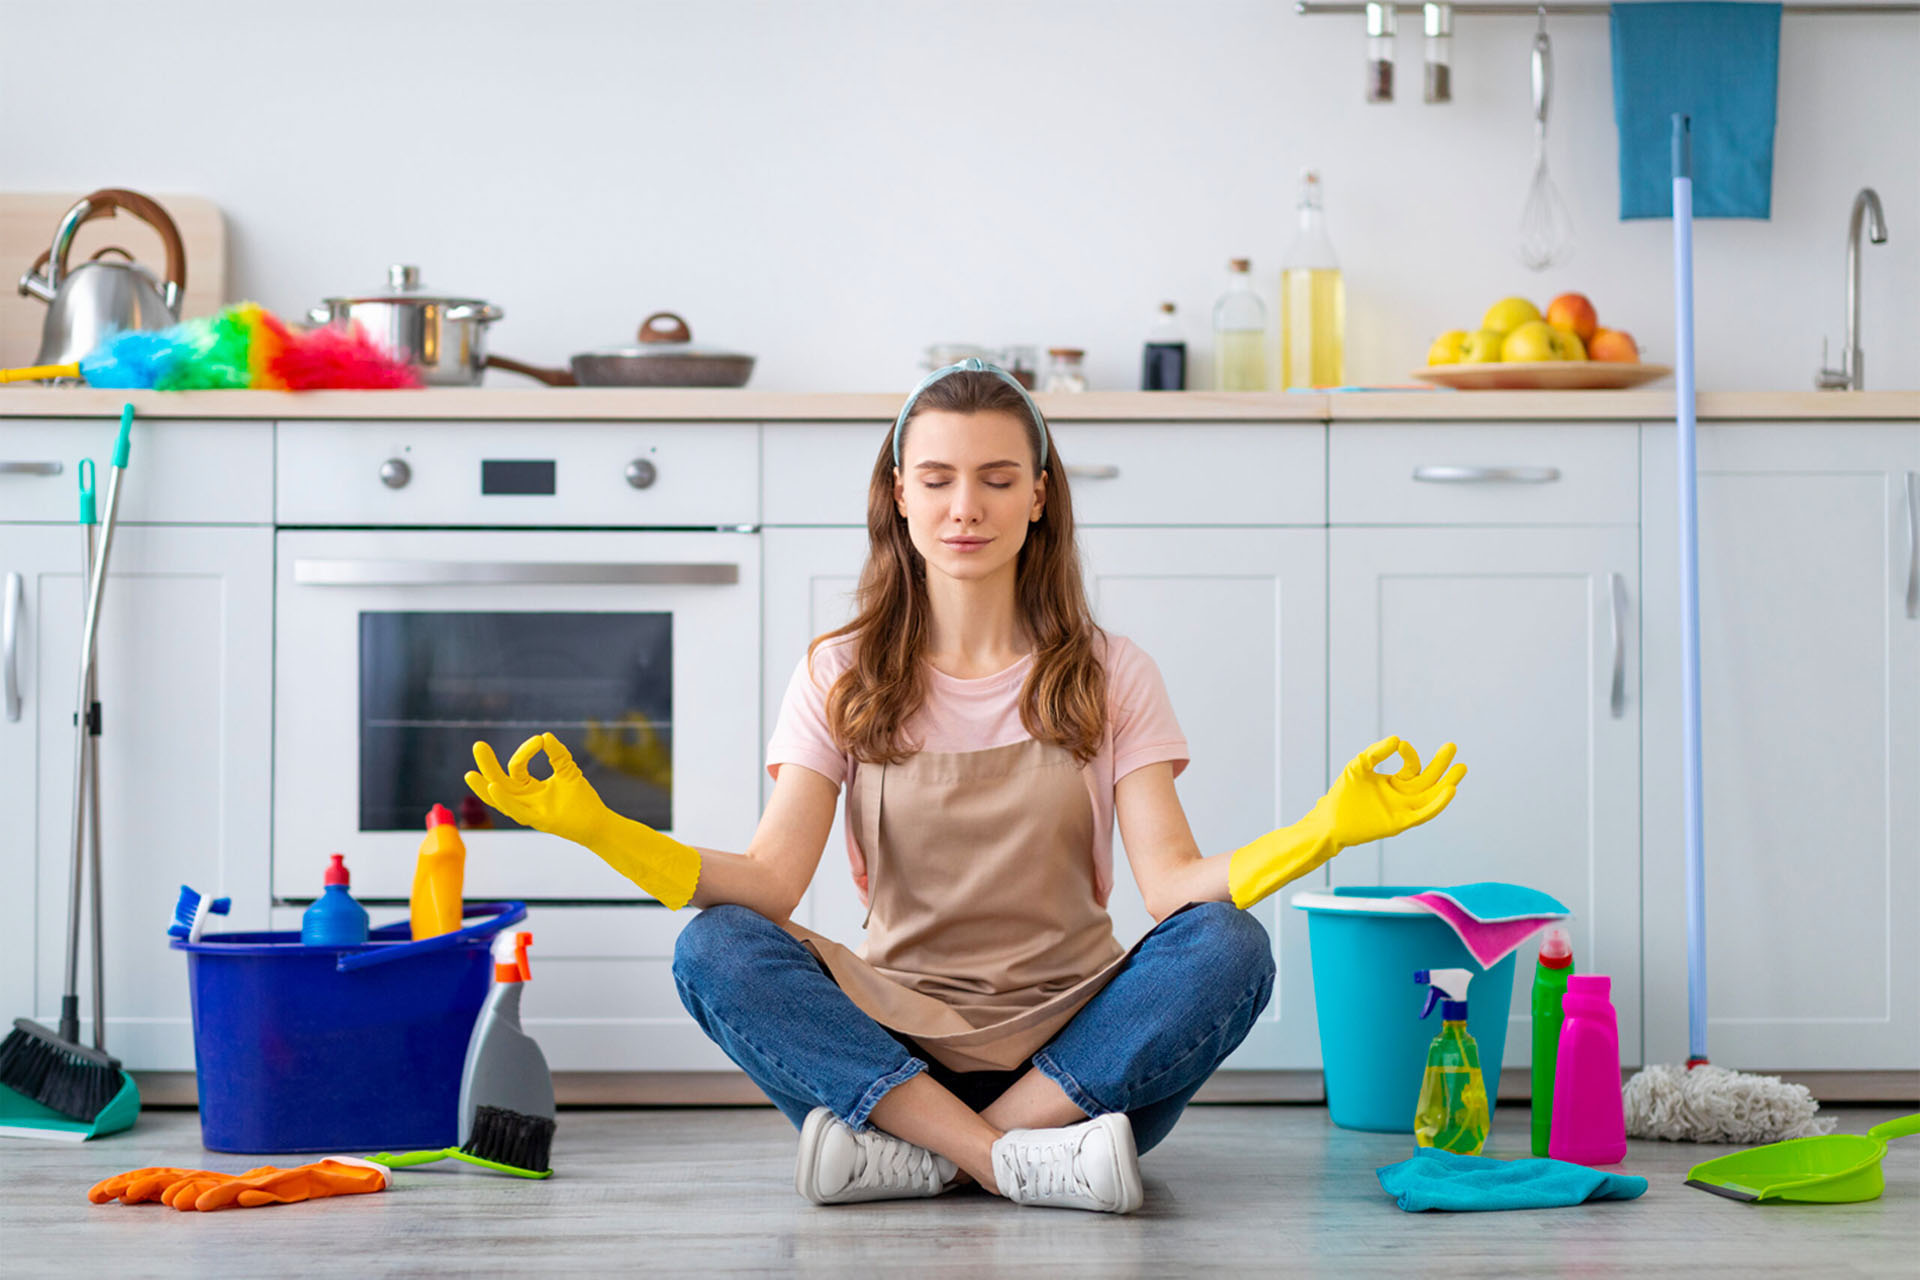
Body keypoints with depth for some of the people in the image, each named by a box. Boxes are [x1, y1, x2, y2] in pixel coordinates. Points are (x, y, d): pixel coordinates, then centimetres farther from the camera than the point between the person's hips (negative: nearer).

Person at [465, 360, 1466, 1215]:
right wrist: (598, 830, -23)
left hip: (1073, 1049, 0)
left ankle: (919, 1156, -27)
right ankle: (1017, 1163, -31)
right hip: (897, 1038, 0)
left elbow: (1171, 882, -7)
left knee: (1227, 946, -28)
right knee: (715, 949, -26)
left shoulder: (1110, 677, 6)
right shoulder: (842, 676, 7)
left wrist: (1325, 832, -26)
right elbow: (772, 880, -6)